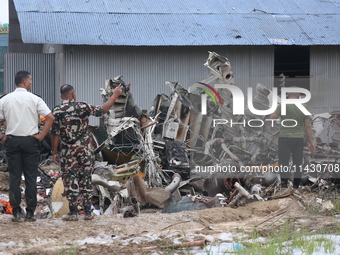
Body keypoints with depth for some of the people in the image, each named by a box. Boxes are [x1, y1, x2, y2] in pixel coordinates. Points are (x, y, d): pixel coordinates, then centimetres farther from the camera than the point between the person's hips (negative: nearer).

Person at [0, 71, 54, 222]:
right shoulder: (34, 99, -4)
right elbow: (50, 117, -11)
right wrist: (41, 135, -5)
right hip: (30, 140, -2)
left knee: (14, 177, 5)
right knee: (30, 177, 3)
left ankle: (16, 212, 3)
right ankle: (30, 213, 3)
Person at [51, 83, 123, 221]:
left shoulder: (57, 111, -5)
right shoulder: (82, 107, -4)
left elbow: (55, 134, -5)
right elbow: (102, 110, 3)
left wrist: (54, 152, 3)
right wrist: (114, 95, 14)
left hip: (68, 151, -1)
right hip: (86, 150, 1)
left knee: (70, 181, 4)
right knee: (86, 180, 9)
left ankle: (73, 212, 2)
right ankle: (88, 212, 11)